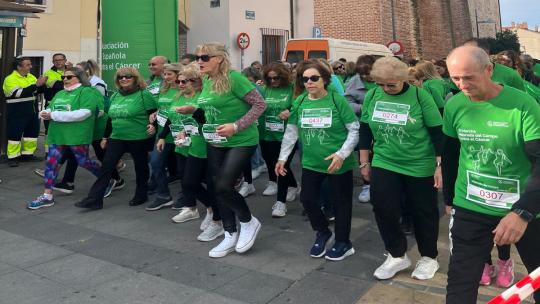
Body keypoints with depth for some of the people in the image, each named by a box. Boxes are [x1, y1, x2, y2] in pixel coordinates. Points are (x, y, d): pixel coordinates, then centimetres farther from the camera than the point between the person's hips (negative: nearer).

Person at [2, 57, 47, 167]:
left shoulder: (31, 77, 8)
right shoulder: (10, 79, -13)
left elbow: (38, 91, 9)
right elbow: (19, 93, -27)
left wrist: (42, 84, -13)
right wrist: (36, 85, -30)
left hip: (32, 112, 7)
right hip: (17, 113, -7)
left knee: (32, 132, 13)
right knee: (15, 134, -2)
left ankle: (27, 154, 27)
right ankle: (12, 157, 8)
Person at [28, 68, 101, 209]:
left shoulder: (86, 92, -8)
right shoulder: (59, 94, 18)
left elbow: (84, 113, -21)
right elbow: (50, 109, 22)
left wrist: (55, 115, -18)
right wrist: (46, 113, -6)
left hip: (77, 136, -7)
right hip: (57, 135, 7)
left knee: (83, 162, 4)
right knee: (51, 163, 4)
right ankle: (47, 196, 13)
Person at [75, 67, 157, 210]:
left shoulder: (144, 95, -8)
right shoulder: (115, 96, 13)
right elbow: (111, 118, 19)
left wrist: (153, 126, -28)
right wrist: (105, 137, 19)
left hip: (138, 139, -5)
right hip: (116, 138, 6)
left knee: (140, 167, 10)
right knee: (106, 167, 0)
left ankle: (141, 195, 28)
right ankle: (94, 199, 2)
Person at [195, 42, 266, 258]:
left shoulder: (233, 78, -17)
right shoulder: (206, 81, 6)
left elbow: (260, 104, -17)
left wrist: (236, 126, -23)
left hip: (241, 142, -8)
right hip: (215, 144, 8)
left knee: (224, 187, -14)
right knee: (218, 189, 9)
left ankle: (249, 222, 14)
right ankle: (230, 236, 24)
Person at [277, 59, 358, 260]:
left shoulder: (337, 100, -11)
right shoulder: (300, 102, 2)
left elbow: (355, 129, -9)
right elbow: (291, 131, 9)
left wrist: (342, 154, -18)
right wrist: (282, 157, 8)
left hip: (338, 164, -4)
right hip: (311, 162, 4)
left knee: (340, 202, 7)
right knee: (307, 199, 8)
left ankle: (343, 242, 27)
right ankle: (322, 233, 34)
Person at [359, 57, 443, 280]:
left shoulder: (420, 96, -13)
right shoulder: (372, 96, -2)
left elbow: (438, 133, -9)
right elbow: (365, 130, 6)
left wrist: (440, 165, -10)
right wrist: (364, 162, 8)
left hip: (419, 166, -3)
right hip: (384, 164, 3)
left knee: (423, 213, 9)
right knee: (383, 209, -1)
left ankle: (429, 258, 30)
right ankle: (397, 255, 20)